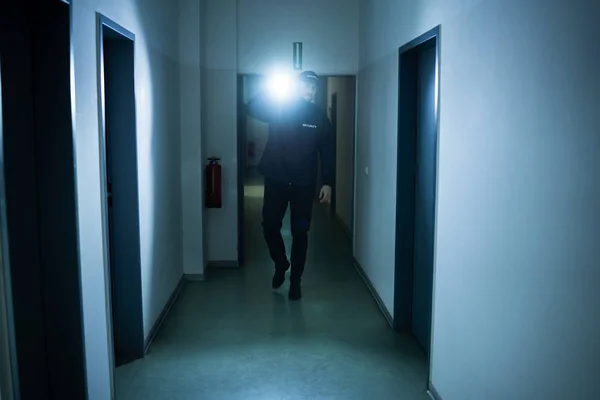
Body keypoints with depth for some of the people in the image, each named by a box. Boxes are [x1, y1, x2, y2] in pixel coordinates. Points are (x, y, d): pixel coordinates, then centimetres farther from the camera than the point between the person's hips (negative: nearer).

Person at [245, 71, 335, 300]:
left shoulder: (319, 117, 2)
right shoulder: (277, 108, 0)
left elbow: (326, 152, 2)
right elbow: (251, 108, -14)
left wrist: (327, 183, -4)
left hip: (304, 184, 0)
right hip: (276, 181, 0)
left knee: (300, 233, 4)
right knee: (269, 227, 1)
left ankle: (295, 281, 18)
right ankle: (280, 264, 30)